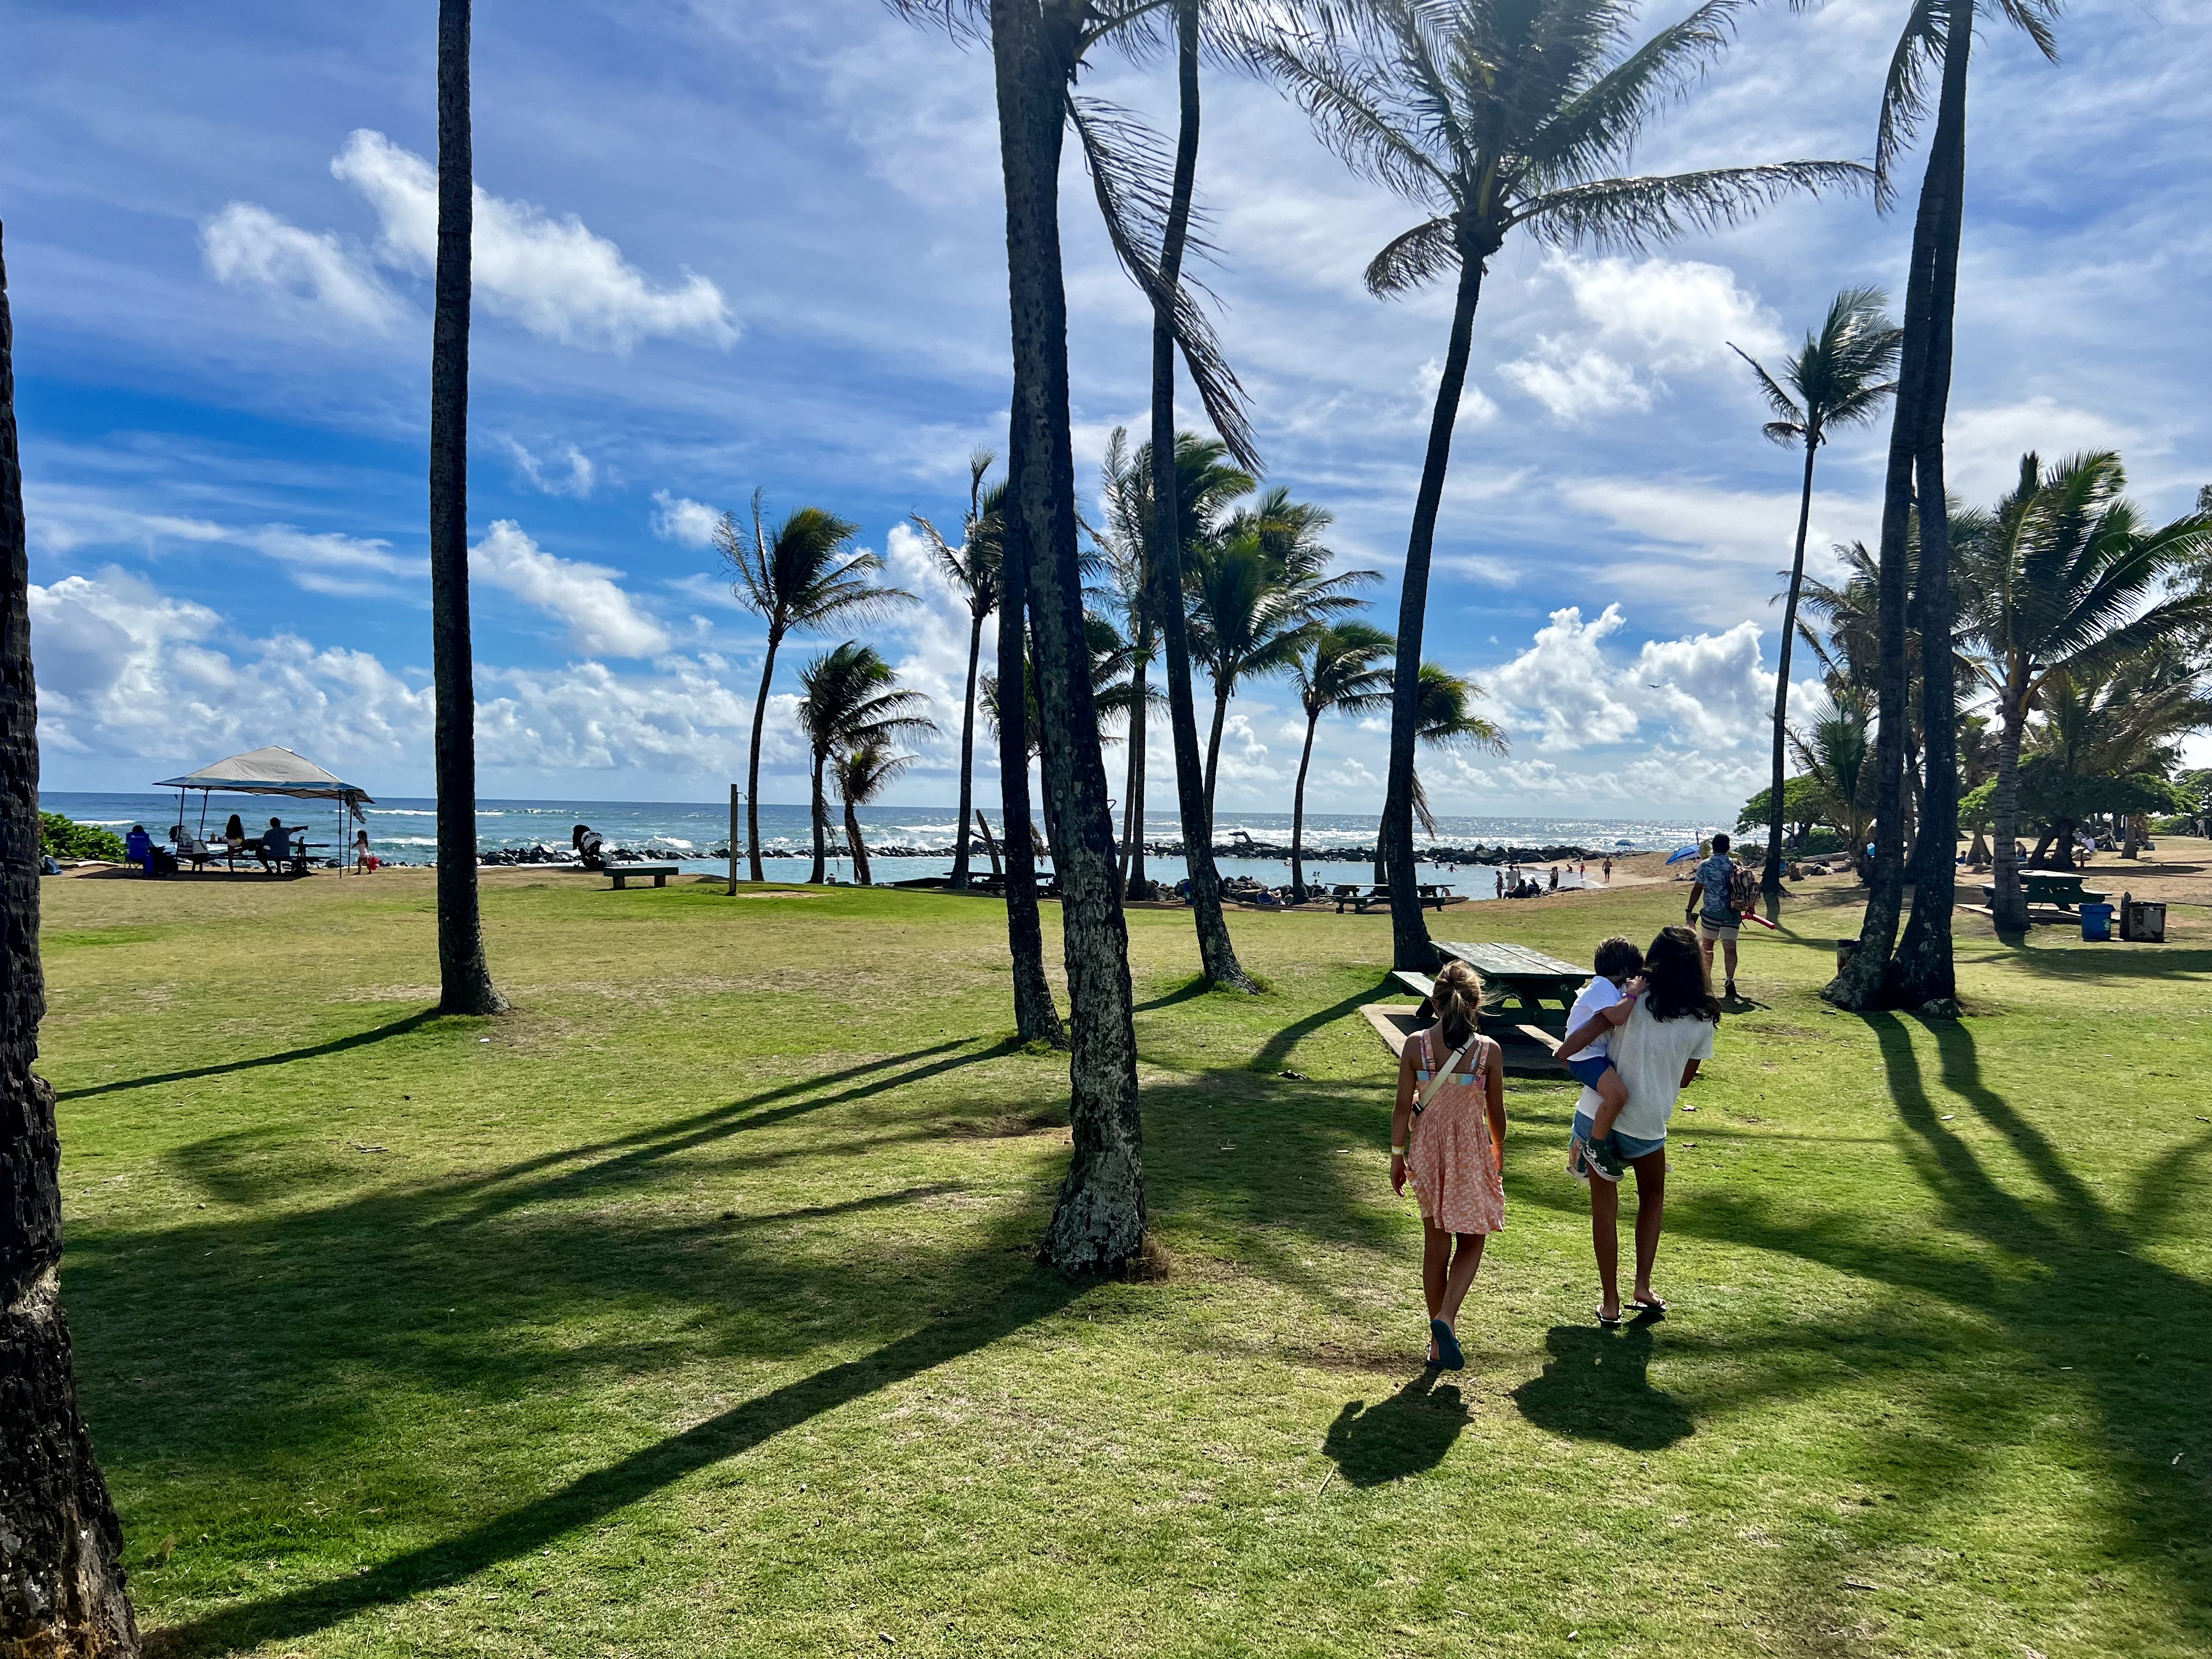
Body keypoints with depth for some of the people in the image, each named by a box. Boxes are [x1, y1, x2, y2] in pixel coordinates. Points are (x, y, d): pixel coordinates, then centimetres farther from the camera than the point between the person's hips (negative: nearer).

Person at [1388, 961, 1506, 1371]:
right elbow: (1496, 1113, -2)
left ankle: (1440, 1336, 23)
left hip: (1427, 1150, 2)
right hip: (1471, 1152, -2)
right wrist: (1499, 1154, 15)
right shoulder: (1489, 1051, -11)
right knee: (1471, 1242, 14)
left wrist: (1397, 1156, 6)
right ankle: (1446, 1318, -8)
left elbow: (1404, 1107, -6)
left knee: (1436, 1244, 15)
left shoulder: (1415, 1045, -10)